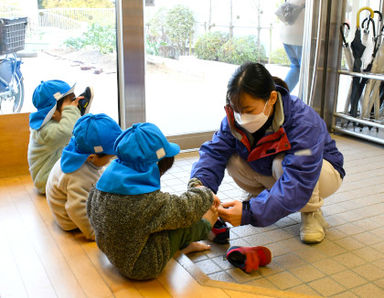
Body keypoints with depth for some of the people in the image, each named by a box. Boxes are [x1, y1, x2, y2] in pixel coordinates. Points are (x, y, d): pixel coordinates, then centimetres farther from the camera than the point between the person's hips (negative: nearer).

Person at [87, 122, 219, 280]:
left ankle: (184, 244, 31)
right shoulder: (148, 201, -34)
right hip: (143, 269, -8)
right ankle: (206, 226, 28)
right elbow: (186, 209, -20)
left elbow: (91, 212, 7)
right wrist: (205, 194, 1)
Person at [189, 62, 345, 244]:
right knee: (233, 159, -22)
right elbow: (214, 151, -24)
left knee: (281, 163, -38)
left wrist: (250, 212, -56)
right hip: (268, 172, 5)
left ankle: (311, 212, -10)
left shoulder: (304, 123, -38)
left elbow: (298, 185, -46)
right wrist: (199, 183, -46)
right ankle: (261, 197, 6)